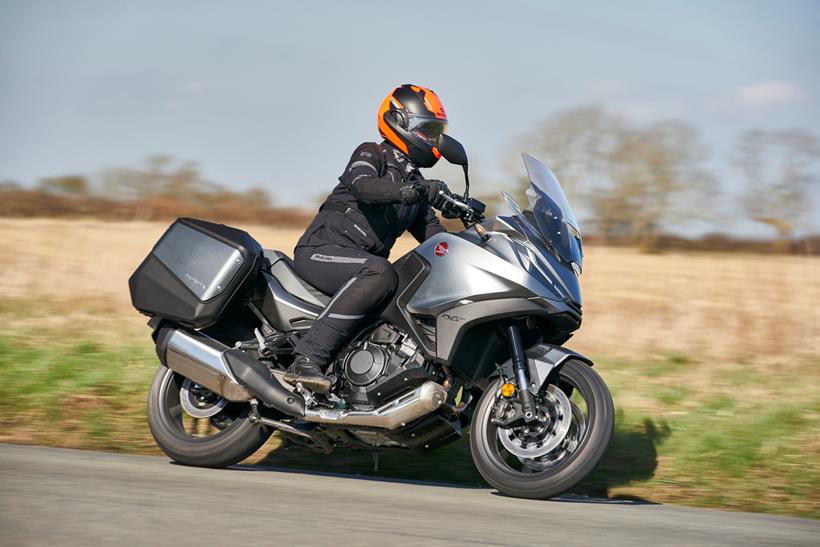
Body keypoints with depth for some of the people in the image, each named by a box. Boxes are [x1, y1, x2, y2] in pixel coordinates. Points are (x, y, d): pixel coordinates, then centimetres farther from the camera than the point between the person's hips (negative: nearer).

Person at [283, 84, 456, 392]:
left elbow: (434, 234, 16)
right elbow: (362, 185, -22)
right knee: (379, 274, -36)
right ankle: (308, 359, -42)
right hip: (321, 250, -8)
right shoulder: (370, 154, 1)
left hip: (362, 264, 8)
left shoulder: (416, 183, 23)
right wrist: (407, 191, -39)